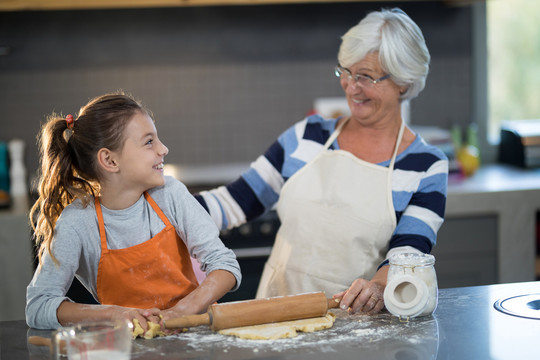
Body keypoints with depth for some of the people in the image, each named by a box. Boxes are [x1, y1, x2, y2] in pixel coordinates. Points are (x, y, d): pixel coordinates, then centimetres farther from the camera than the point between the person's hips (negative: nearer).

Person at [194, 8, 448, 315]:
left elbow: (409, 252, -8)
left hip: (357, 322, -2)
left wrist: (379, 286, -31)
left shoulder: (426, 167, 2)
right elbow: (236, 201, 13)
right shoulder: (306, 137, 11)